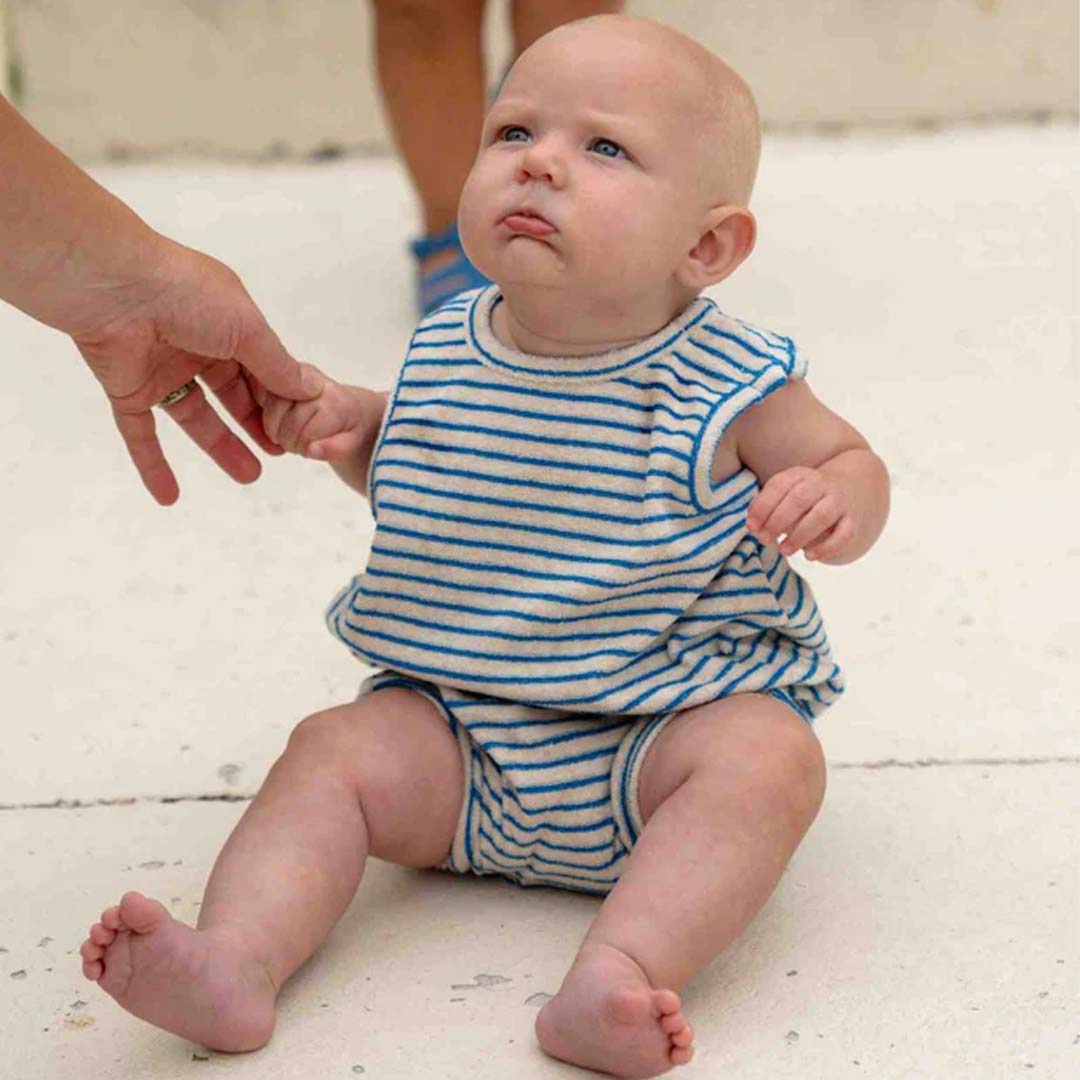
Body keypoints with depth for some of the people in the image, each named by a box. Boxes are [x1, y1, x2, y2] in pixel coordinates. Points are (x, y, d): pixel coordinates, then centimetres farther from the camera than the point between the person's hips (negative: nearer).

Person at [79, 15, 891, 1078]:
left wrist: (835, 500, -22)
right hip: (459, 731, 4)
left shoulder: (725, 387, -10)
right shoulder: (446, 353, 3)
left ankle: (617, 975, -47)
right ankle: (236, 961, -31)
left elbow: (850, 461, 3)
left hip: (667, 725, -4)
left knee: (767, 758, -31)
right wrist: (354, 424, 1)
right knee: (332, 750, -14)